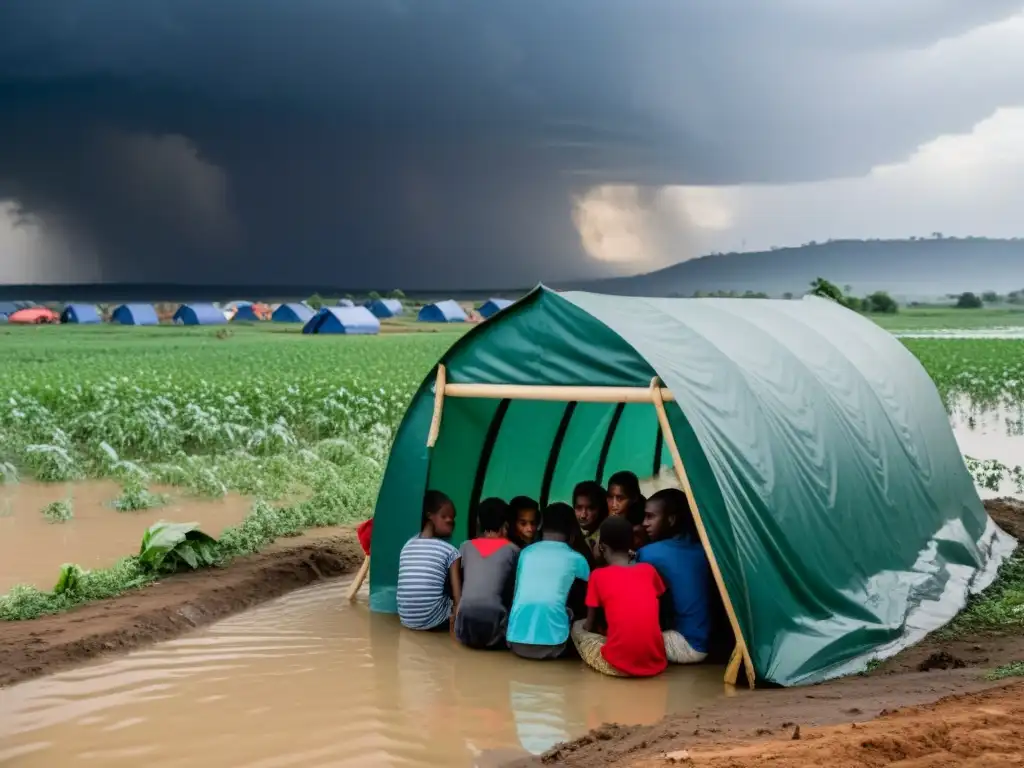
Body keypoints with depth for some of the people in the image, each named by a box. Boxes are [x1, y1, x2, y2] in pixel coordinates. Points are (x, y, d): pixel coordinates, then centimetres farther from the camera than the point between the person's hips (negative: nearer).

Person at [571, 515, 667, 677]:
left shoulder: (598, 576, 0)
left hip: (617, 665, -3)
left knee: (578, 627, 21)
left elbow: (589, 625, 9)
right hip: (656, 663, 3)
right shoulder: (649, 570, 9)